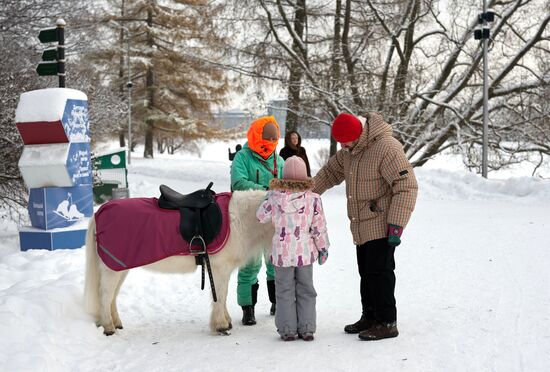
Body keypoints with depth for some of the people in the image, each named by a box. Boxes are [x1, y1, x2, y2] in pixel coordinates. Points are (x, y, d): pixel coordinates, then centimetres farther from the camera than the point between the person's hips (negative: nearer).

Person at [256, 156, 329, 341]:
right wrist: (323, 248, 8)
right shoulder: (313, 198, -9)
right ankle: (306, 329, 14)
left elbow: (261, 216, 5)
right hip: (305, 252, 1)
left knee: (284, 291, 10)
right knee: (305, 291, 12)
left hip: (281, 252, 0)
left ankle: (287, 330, 10)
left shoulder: (274, 197, -9)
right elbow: (319, 227, -4)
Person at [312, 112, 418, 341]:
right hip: (362, 226, 9)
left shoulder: (387, 148, -21)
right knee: (366, 272, 15)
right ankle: (370, 317, 27)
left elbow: (407, 187, -22)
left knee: (379, 272, -7)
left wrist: (396, 226, -24)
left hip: (381, 226, -9)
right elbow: (331, 172, 22)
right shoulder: (350, 150, 7)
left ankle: (387, 323, 1)